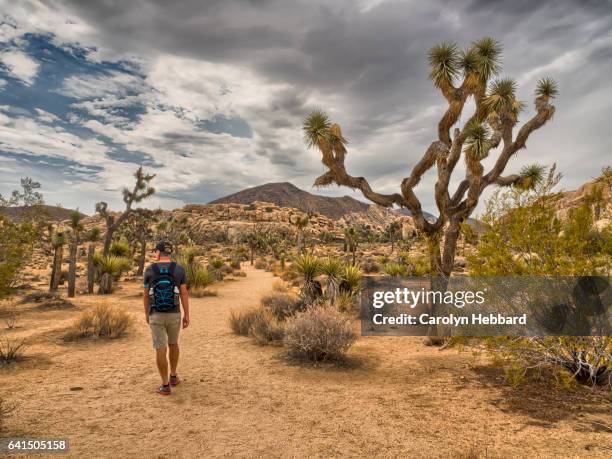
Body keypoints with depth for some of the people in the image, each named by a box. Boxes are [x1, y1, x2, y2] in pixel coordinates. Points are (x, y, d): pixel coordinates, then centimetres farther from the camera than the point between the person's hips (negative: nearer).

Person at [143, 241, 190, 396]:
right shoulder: (179, 269, -5)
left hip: (156, 316, -1)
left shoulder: (149, 270, -5)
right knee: (173, 343, 23)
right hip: (174, 314, 1)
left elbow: (146, 295, 3)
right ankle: (173, 376, 32)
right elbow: (184, 293, -7)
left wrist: (146, 314, 17)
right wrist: (187, 315, -2)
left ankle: (165, 386, 7)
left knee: (160, 349, 5)